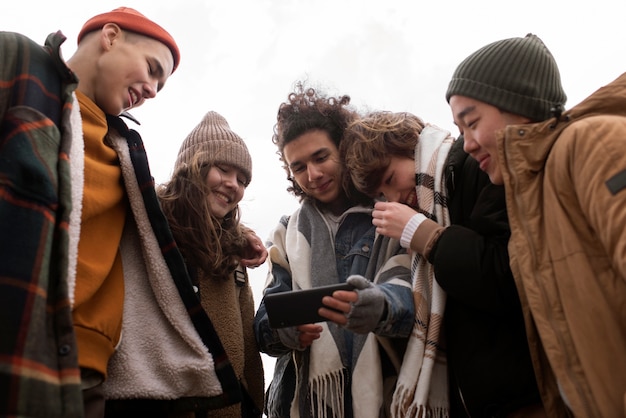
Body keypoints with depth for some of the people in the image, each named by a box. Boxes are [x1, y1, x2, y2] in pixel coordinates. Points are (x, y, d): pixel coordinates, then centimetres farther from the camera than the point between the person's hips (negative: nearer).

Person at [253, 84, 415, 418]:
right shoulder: (288, 232, 11)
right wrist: (282, 328, -20)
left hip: (383, 390, -2)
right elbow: (267, 317, 3)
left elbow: (408, 288, -15)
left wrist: (382, 307, -38)